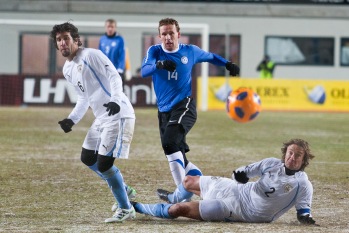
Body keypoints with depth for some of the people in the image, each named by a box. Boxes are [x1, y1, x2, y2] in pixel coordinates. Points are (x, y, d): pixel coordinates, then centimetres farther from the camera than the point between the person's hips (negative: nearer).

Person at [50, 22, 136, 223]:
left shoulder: (91, 55, -10)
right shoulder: (68, 70, 15)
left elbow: (114, 77, -20)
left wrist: (115, 100, -37)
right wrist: (72, 120, 12)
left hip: (119, 114, -10)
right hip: (102, 118, 10)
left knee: (104, 163, -13)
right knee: (88, 158, 18)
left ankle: (126, 209, 1)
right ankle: (124, 190, 32)